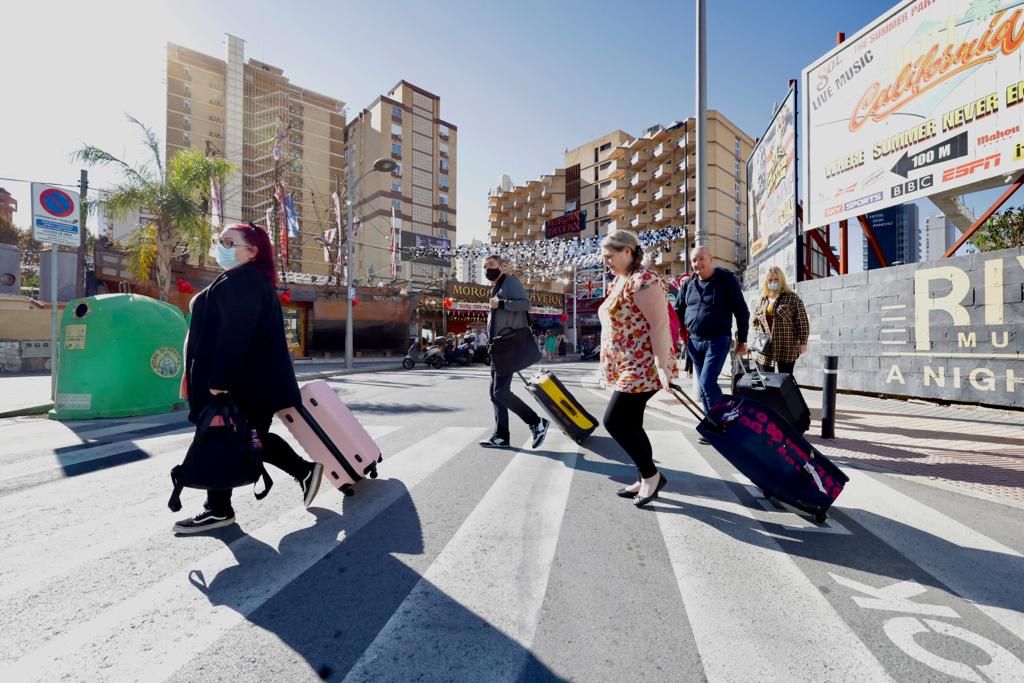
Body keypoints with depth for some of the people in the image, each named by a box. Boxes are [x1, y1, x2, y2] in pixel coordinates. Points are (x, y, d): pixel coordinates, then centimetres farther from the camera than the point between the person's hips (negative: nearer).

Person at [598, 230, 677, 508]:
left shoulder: (643, 280, -14)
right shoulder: (619, 281, 16)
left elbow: (659, 324, -21)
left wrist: (662, 367, -26)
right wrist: (611, 365, 21)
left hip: (642, 367, -10)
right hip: (627, 367, 10)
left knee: (615, 421, -8)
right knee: (629, 424, 12)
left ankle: (651, 475, 11)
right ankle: (645, 479, 26)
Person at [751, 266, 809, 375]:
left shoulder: (792, 298, -1)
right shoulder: (762, 300, 12)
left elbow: (802, 322, -4)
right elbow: (755, 321, 19)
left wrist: (803, 342, -9)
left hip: (786, 350, -4)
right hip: (764, 350, 4)